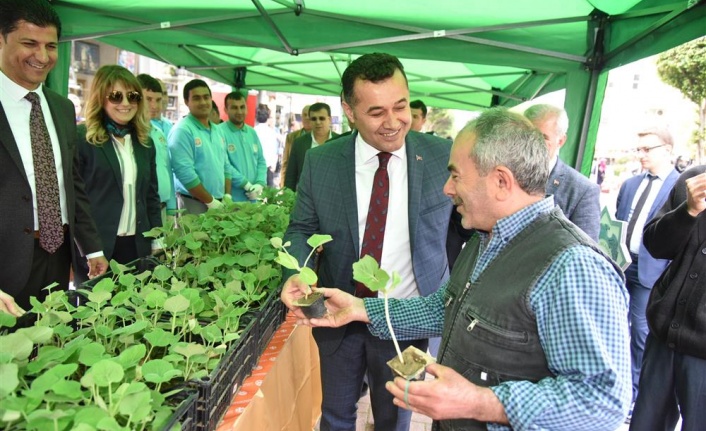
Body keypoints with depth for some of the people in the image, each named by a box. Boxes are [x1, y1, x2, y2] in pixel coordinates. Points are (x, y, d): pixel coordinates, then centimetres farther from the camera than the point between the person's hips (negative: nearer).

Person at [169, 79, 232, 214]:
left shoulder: (217, 130, 13)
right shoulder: (182, 130, -12)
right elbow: (185, 173, -19)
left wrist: (227, 196, 3)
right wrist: (210, 201, -15)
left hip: (219, 203, 7)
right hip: (194, 204, -7)